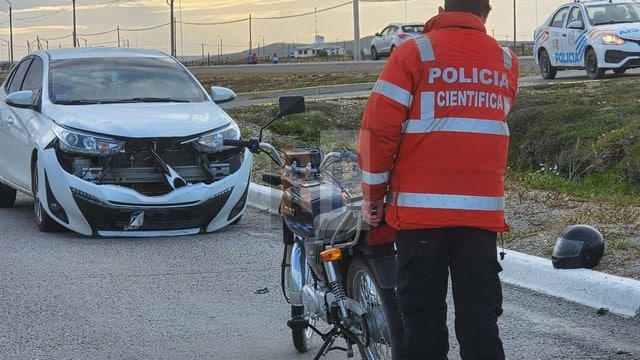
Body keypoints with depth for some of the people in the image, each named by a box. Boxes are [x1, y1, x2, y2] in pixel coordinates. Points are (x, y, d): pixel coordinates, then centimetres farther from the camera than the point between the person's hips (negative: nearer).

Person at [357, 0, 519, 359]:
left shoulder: (414, 53, -5)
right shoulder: (507, 61, 7)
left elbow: (379, 128, -8)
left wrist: (373, 194, 1)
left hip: (421, 208, -2)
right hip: (484, 208, 3)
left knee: (424, 312, 5)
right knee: (480, 315, 5)